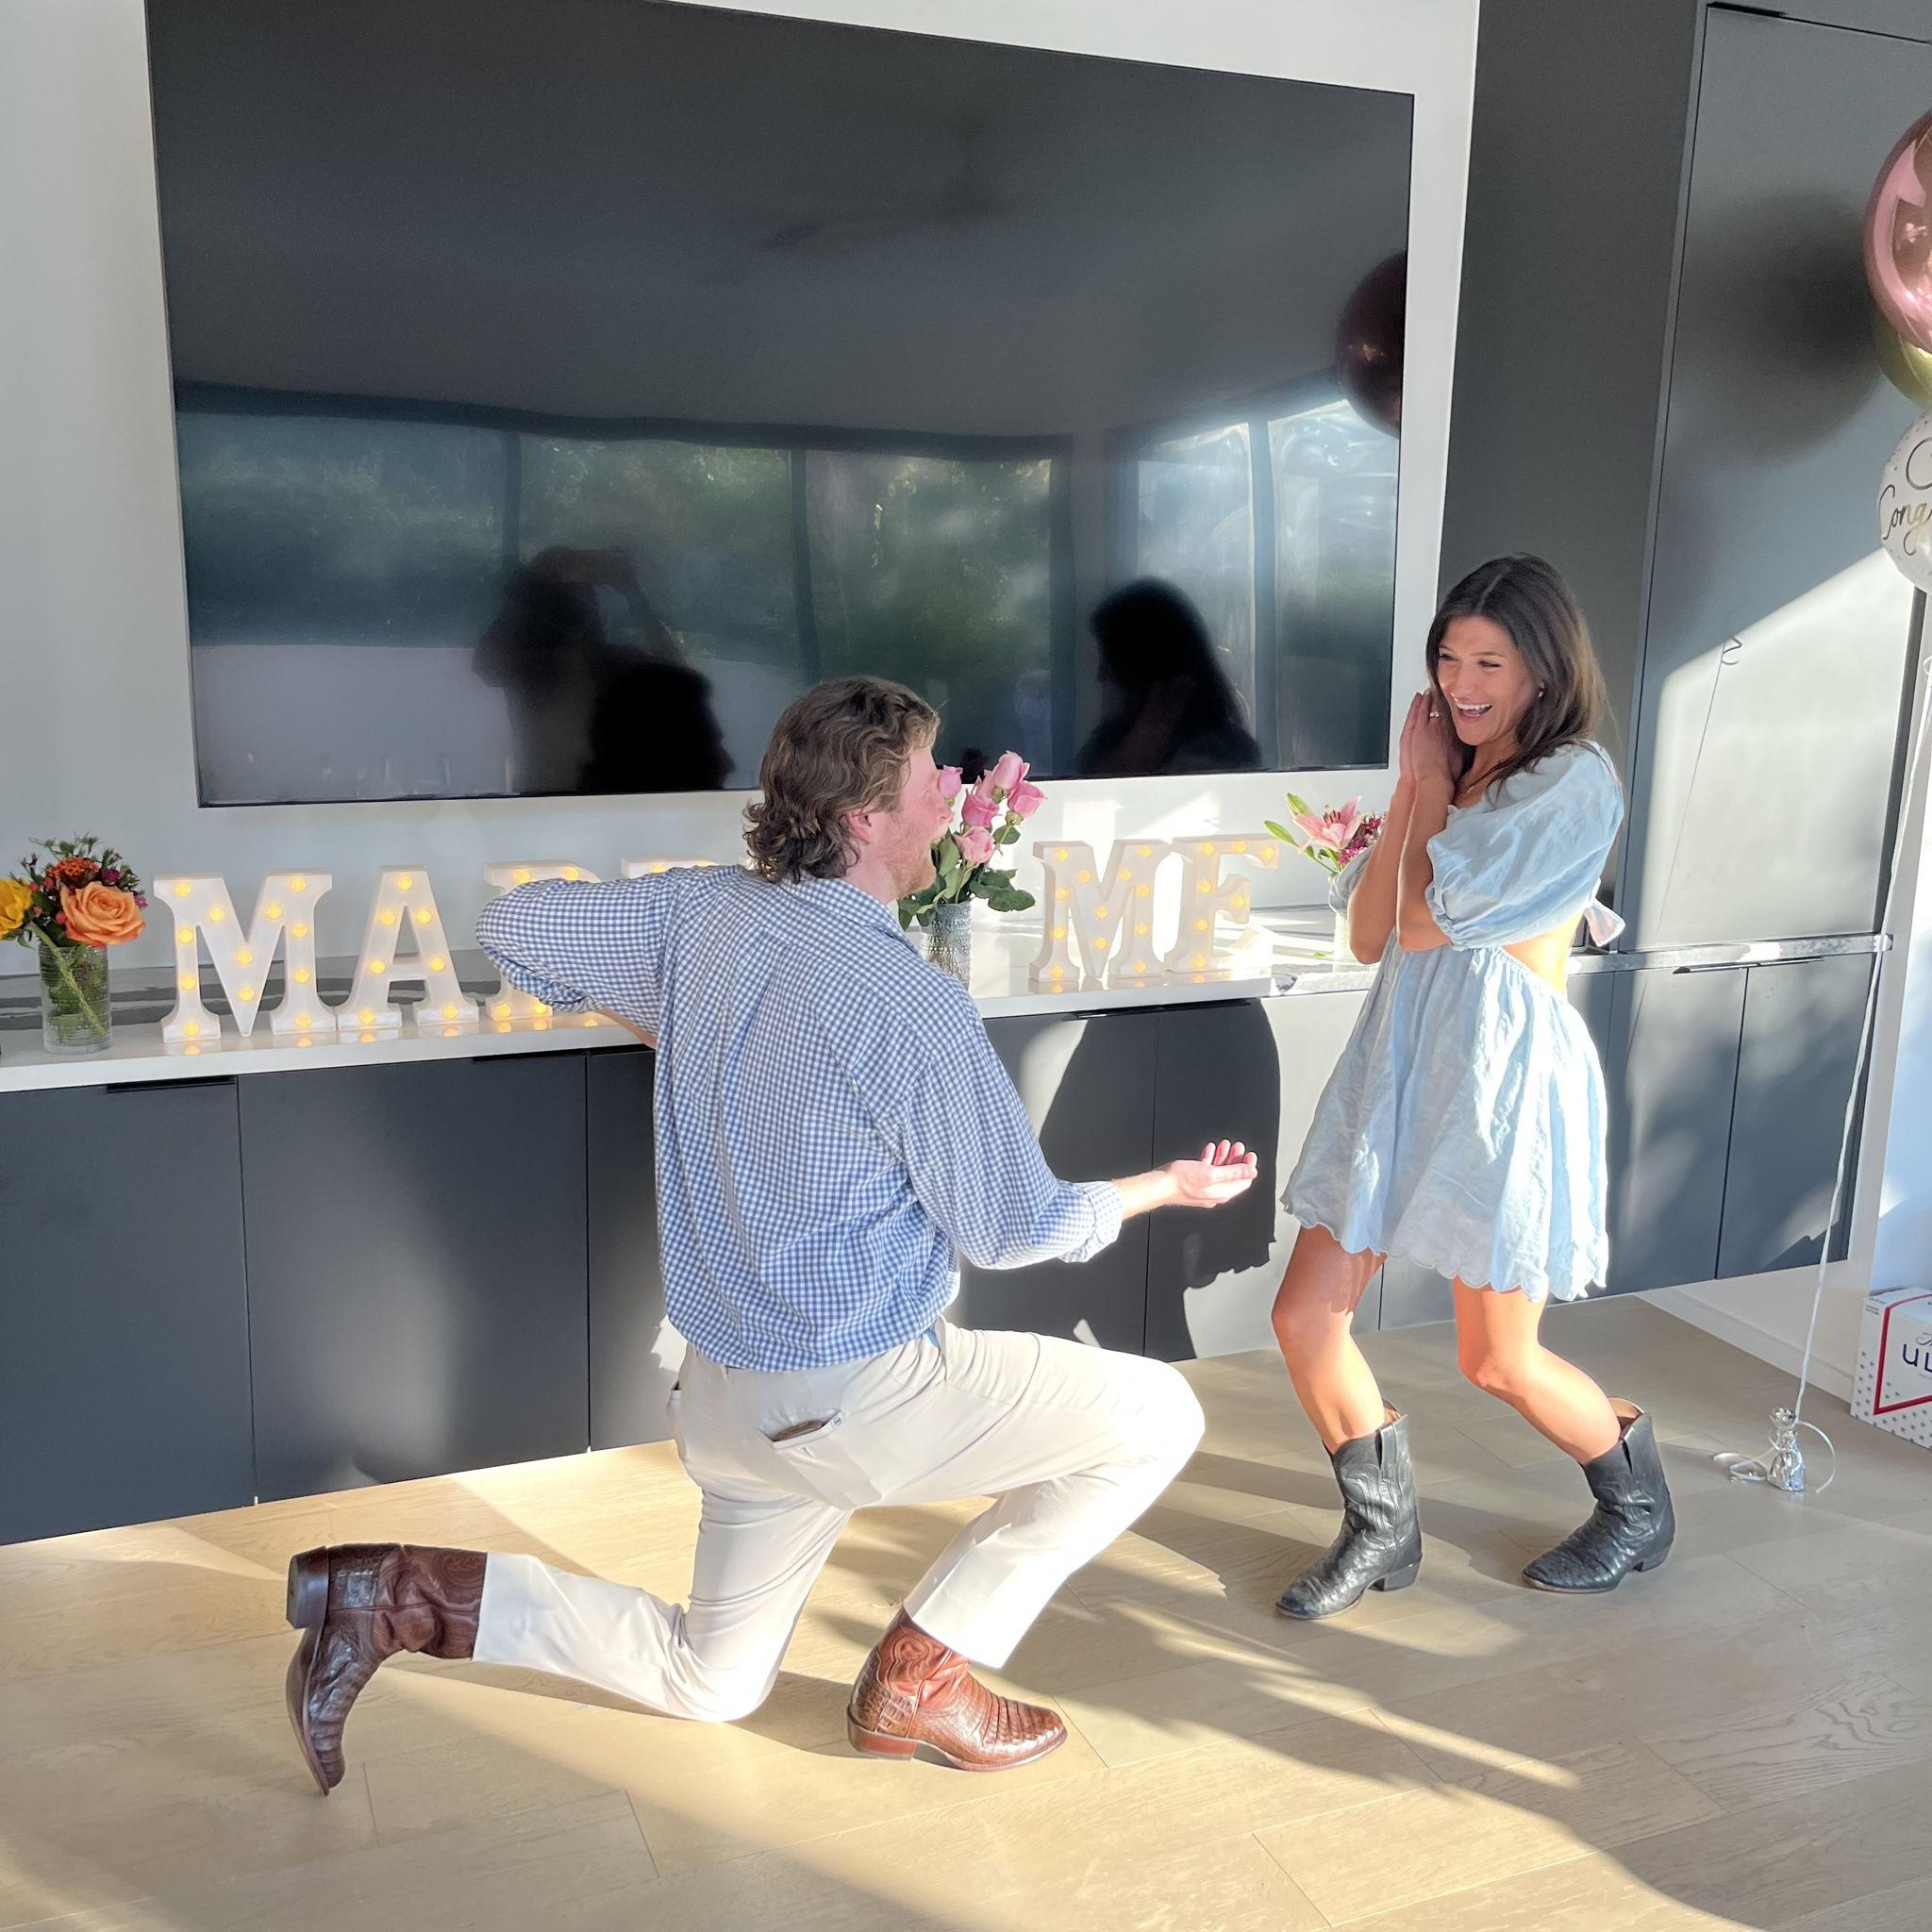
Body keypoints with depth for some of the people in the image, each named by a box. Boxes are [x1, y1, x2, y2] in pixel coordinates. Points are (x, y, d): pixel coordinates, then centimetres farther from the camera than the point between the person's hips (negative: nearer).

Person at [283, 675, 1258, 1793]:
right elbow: (1014, 1231, -12)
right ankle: (923, 1675, 8)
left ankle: (403, 1593, 13)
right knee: (1159, 1416, 5)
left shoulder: (698, 911, -3)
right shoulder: (911, 1004, -23)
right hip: (852, 1404, -7)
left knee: (711, 1684, 26)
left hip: (725, 1395, 8)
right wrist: (1168, 1188, 6)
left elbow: (512, 927, 11)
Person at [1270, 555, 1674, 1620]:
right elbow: (1369, 936, 6)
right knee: (1305, 1316, 3)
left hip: (1504, 1073, -7)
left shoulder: (1575, 781, -11)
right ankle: (1382, 1531, 24)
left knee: (1498, 1360, 5)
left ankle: (1639, 1508, 34)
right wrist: (1410, 788, -1)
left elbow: (1427, 922, -17)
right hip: (1399, 1063, 7)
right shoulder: (1451, 773, 14)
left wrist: (1431, 785, -4)